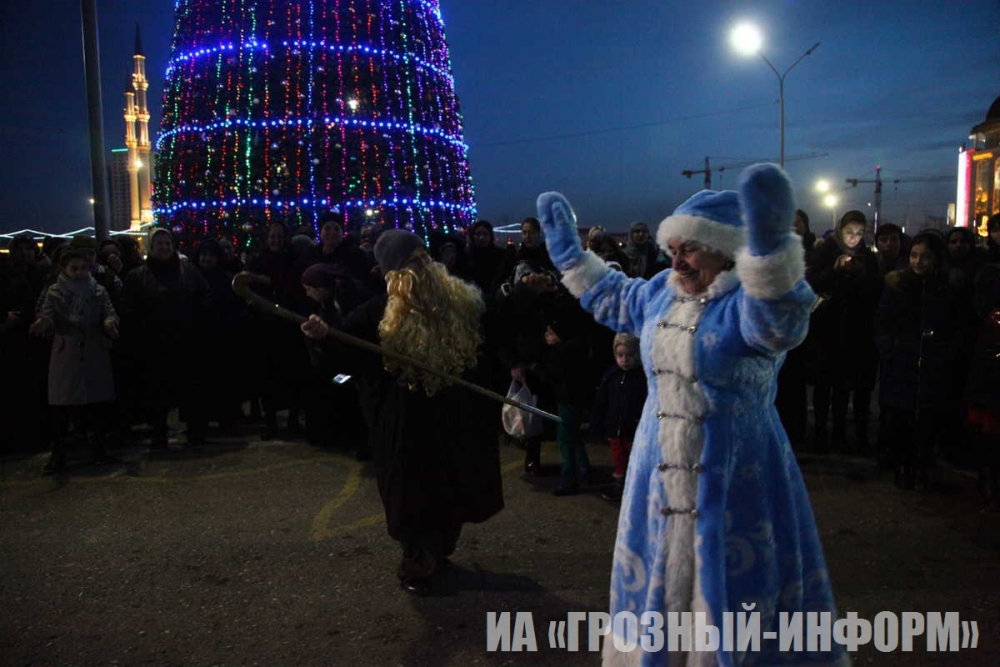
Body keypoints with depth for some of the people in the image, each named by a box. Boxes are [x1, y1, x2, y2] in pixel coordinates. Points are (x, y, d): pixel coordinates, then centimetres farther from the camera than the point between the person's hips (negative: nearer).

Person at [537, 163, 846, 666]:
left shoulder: (752, 299, -16)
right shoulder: (661, 293, 6)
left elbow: (781, 317, -40)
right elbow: (612, 296, 24)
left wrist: (770, 244, -57)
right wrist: (568, 251, 26)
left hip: (735, 482, -7)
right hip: (660, 476, 7)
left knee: (732, 594, 6)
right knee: (655, 583, 21)